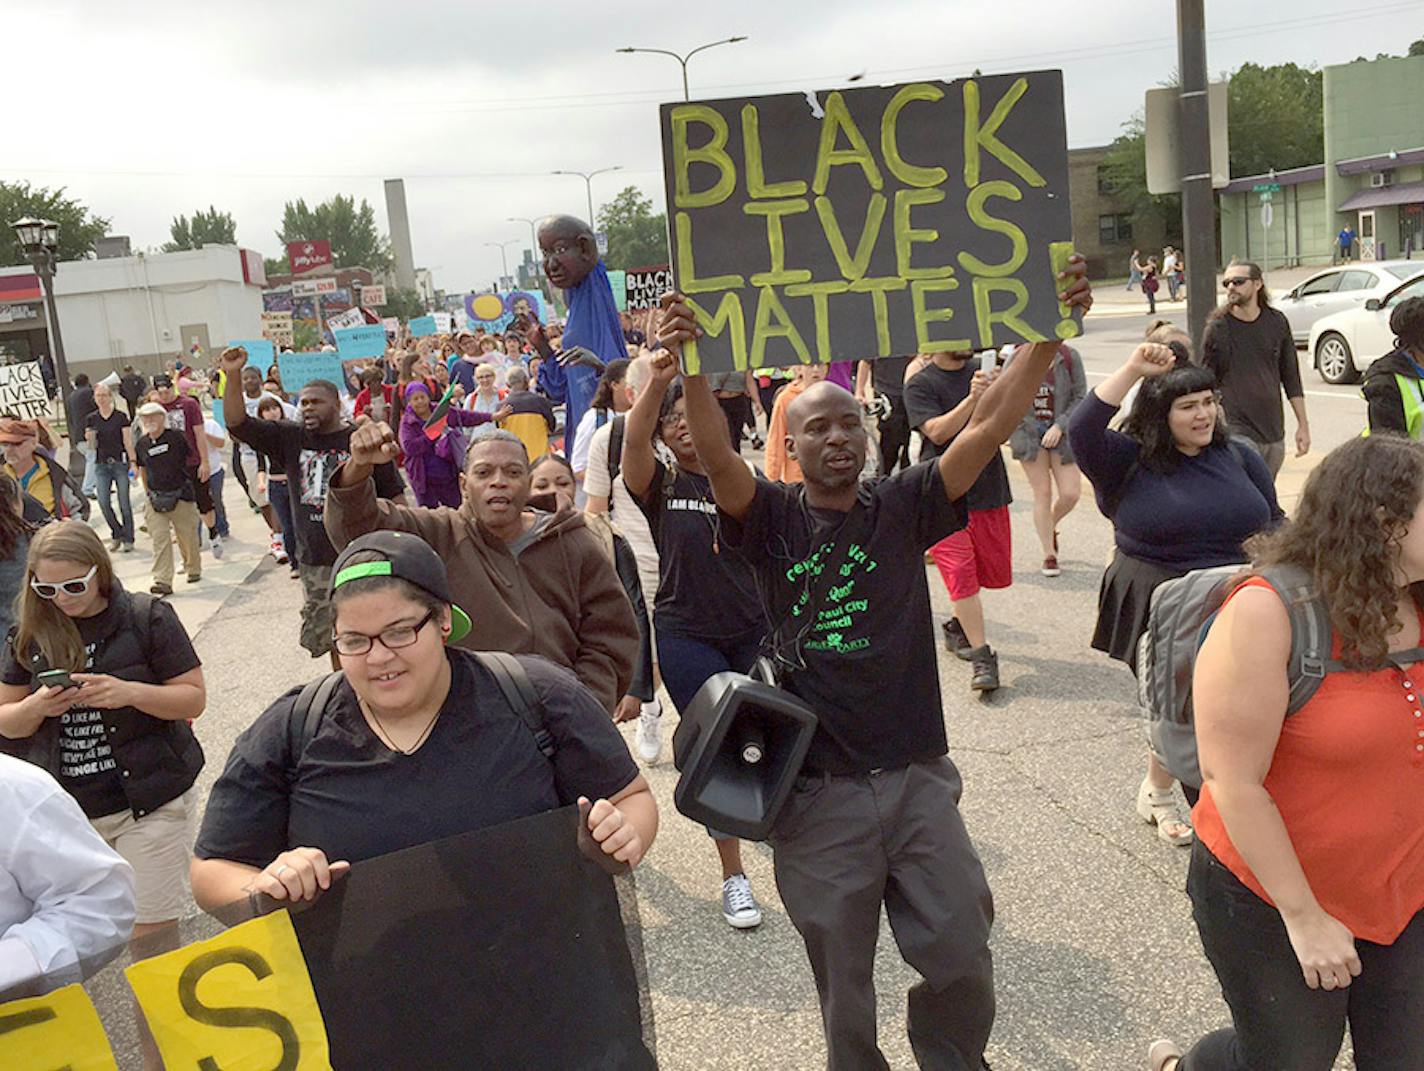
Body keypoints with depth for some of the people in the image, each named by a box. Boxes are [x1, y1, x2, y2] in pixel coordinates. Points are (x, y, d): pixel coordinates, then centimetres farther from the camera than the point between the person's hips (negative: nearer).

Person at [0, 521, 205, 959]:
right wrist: (37, 707, -13)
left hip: (146, 802, -4)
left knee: (150, 932, -2)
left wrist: (130, 693, -23)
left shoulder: (147, 618, -6)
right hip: (64, 809, 4)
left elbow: (194, 699, -6)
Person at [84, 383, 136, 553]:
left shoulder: (121, 417, -1)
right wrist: (90, 438, -13)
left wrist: (133, 461, -11)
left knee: (124, 503, -2)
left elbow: (128, 441, -3)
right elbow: (92, 446, 8)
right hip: (101, 464, 3)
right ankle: (117, 534, 15)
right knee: (103, 502, -4)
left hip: (120, 462, -3)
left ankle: (128, 539, 8)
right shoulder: (92, 419, 7)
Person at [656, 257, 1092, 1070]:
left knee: (963, 962, 11)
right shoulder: (773, 519, -3)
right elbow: (718, 459, -22)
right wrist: (692, 368, -39)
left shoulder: (904, 507, 0)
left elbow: (991, 425, -10)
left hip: (917, 779, 2)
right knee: (843, 981, 14)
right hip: (818, 792, -1)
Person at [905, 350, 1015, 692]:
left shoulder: (982, 370, 9)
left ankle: (958, 625, 36)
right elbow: (938, 432, -16)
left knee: (994, 571, 11)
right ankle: (982, 657, -2)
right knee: (960, 571, -9)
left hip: (989, 487, 5)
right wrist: (972, 398, -27)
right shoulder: (920, 384, -4)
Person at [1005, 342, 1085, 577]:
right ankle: (1049, 555, 13)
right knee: (1042, 494, 0)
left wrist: (1060, 426, -13)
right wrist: (1014, 433, -5)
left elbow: (1080, 397, -3)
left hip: (1061, 433, 1)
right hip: (1029, 432, 0)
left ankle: (1051, 526, 29)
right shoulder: (1018, 358, -4)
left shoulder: (1069, 357, -6)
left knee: (1071, 493, -5)